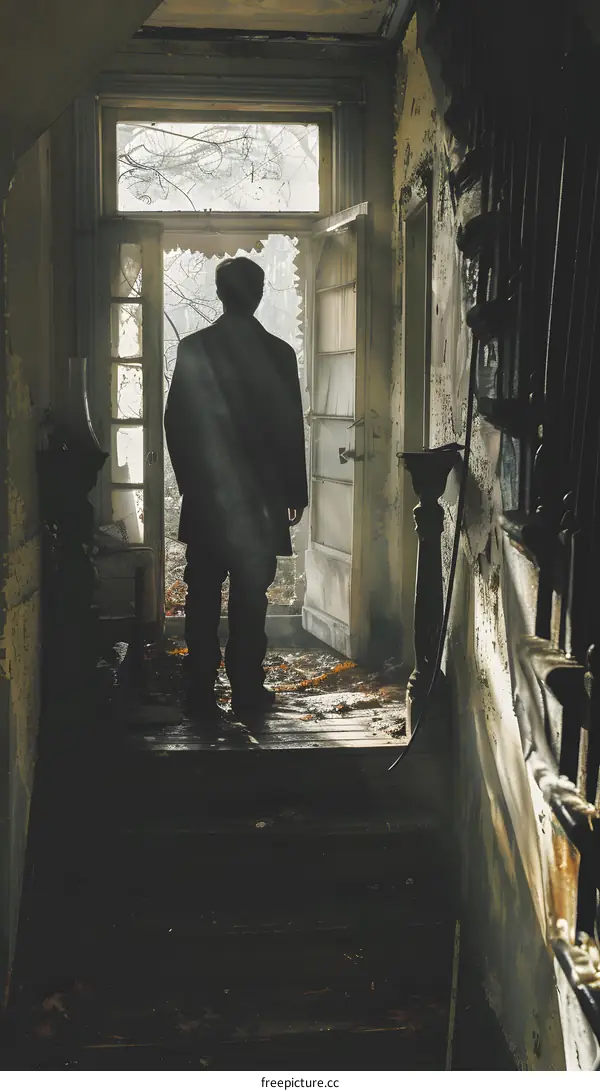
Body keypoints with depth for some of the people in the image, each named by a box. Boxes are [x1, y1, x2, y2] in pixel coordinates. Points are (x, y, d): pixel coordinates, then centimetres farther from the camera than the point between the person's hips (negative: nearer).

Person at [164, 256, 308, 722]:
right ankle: (247, 691, 7)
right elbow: (292, 428, -3)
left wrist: (190, 480, 13)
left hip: (205, 494, 2)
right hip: (260, 493, -1)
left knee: (203, 596, 8)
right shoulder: (278, 352, -6)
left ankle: (202, 691, 11)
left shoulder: (193, 349, -2)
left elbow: (176, 422, 1)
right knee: (250, 596, 4)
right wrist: (295, 491, 7)